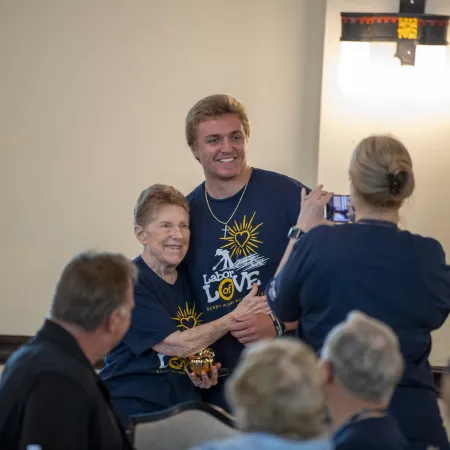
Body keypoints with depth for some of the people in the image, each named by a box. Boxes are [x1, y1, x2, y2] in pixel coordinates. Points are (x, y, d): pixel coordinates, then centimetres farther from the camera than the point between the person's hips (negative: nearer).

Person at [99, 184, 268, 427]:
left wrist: (204, 375, 1)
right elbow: (180, 344, -16)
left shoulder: (189, 282, 11)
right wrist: (237, 315, -8)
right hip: (132, 411, -7)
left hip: (184, 411, 7)